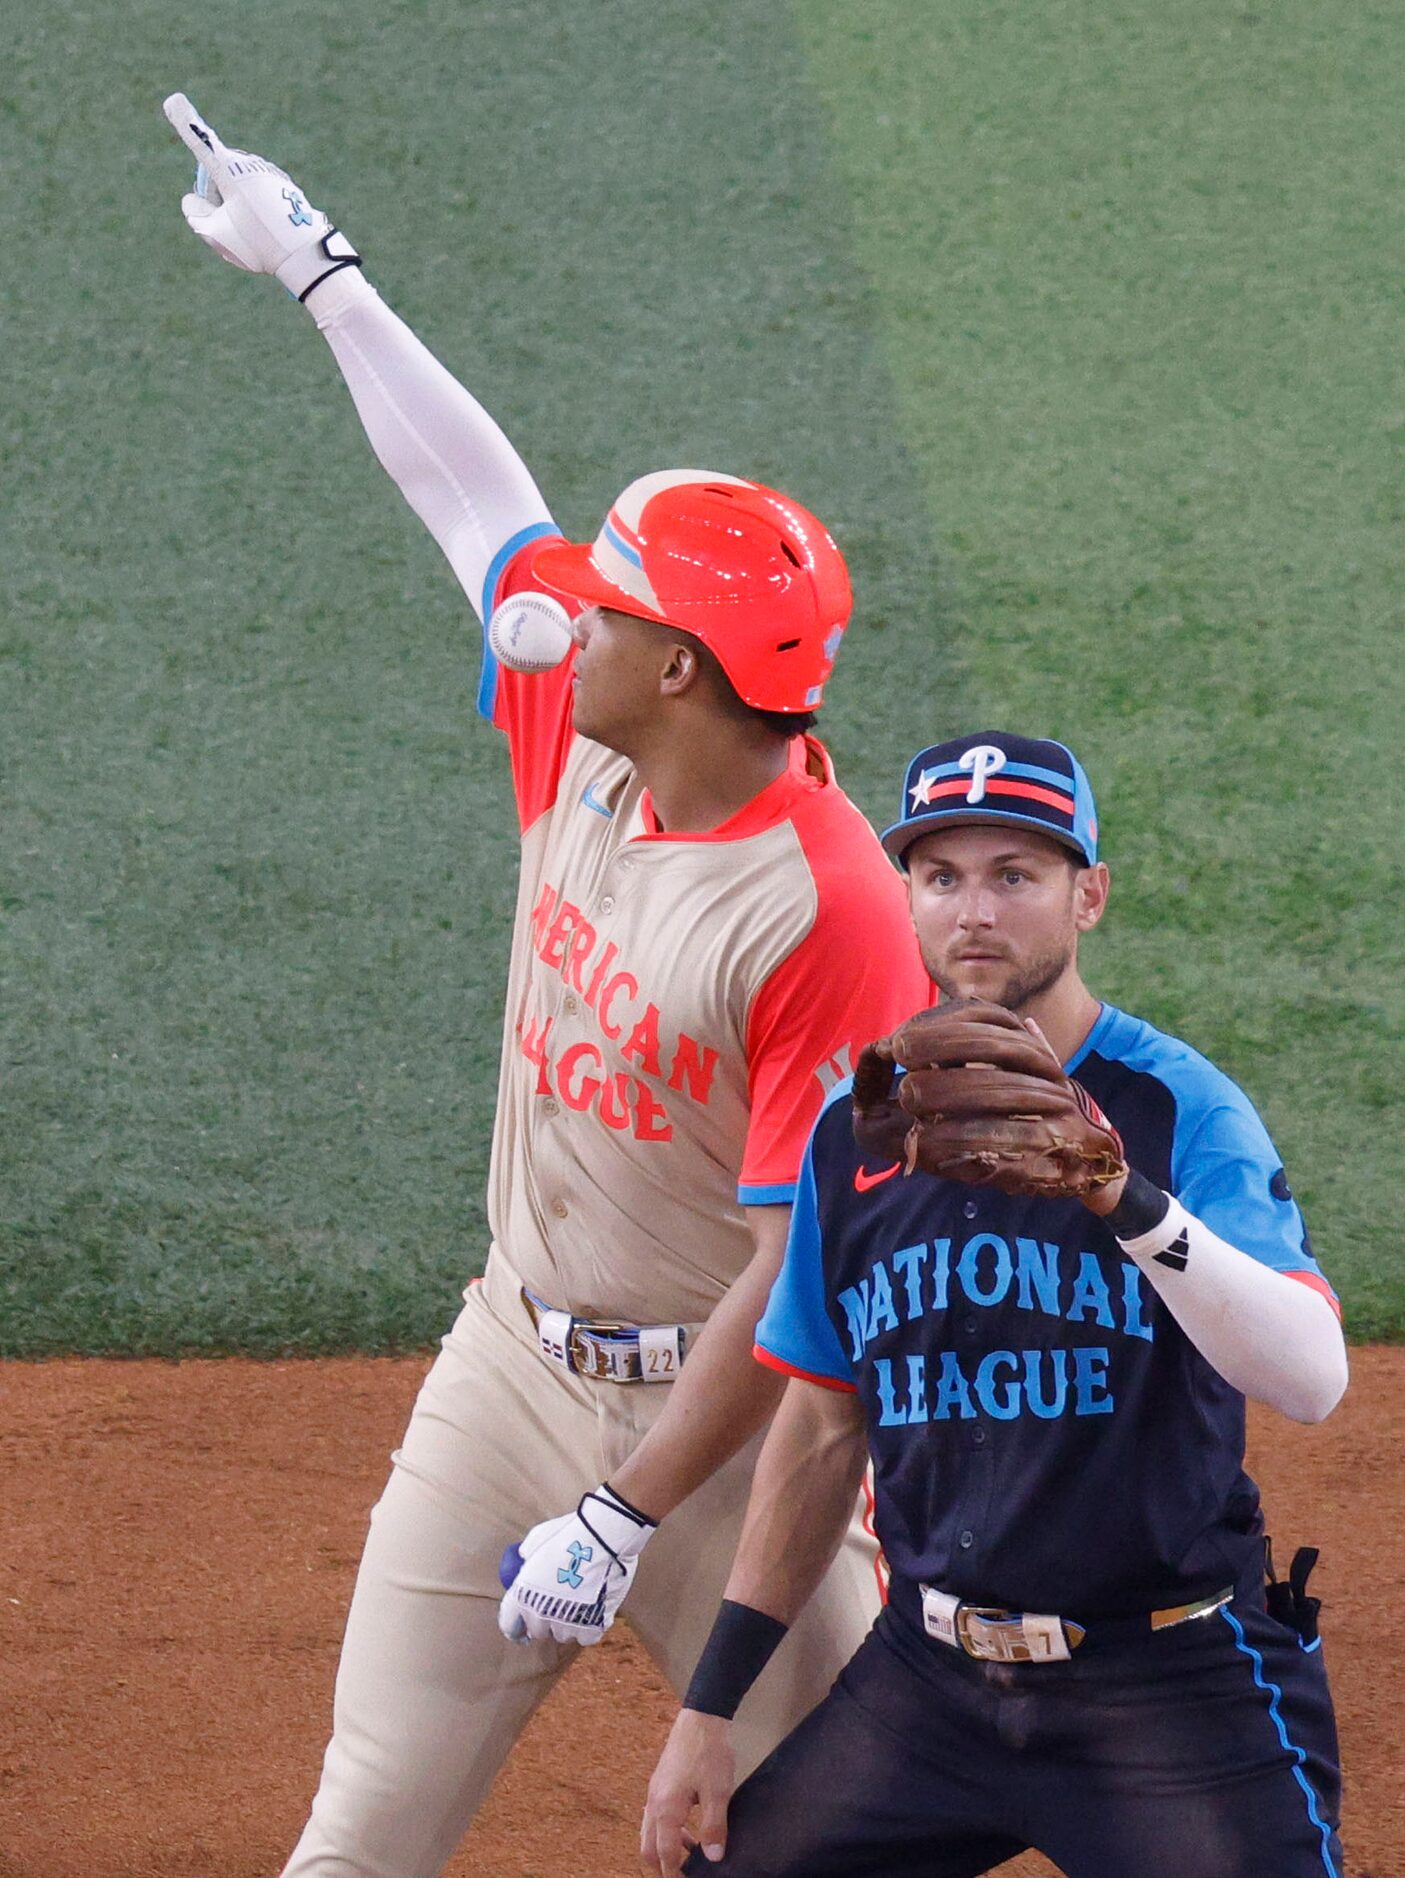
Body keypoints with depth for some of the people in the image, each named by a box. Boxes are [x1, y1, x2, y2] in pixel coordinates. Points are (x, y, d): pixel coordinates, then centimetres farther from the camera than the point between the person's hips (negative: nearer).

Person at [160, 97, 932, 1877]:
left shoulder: (829, 913, -24)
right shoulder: (579, 747, -2)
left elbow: (806, 1264, -23)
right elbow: (473, 498, 14)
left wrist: (624, 1513, -22)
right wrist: (319, 271, 23)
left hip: (726, 1412, -7)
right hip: (510, 1365, 7)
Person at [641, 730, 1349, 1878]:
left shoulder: (1182, 1108, -11)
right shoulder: (857, 1134, 6)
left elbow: (1311, 1380, -27)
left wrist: (1117, 1191, -41)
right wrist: (711, 1706, 12)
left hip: (1173, 1688, -5)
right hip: (928, 1678, 5)